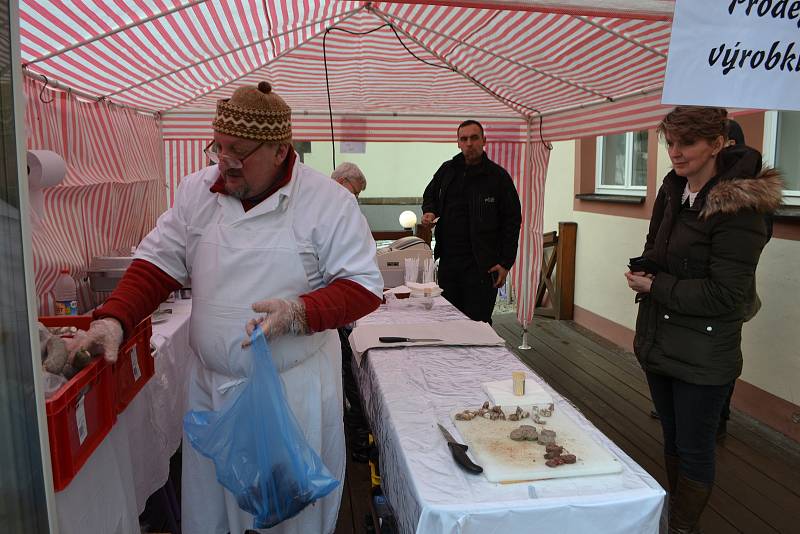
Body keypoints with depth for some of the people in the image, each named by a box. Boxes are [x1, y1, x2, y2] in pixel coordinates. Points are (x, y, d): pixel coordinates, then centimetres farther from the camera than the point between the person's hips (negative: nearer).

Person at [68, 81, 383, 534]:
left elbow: (363, 285, -11)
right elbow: (157, 264, 4)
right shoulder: (197, 191, 2)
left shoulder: (328, 201, -12)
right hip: (210, 384, 4)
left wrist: (301, 312, -27)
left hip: (294, 388, -3)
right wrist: (114, 319, -11)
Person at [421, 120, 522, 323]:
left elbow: (512, 220, -2)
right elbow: (430, 194, 27)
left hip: (481, 265, -5)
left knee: (478, 322, -4)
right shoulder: (447, 170, 9)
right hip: (448, 259, 5)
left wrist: (506, 262, -8)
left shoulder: (498, 175, -4)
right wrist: (429, 211, 3)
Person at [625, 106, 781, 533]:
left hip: (703, 357, -7)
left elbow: (725, 293, -20)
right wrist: (645, 272, -1)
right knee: (671, 439, 22)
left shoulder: (739, 207, -19)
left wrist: (655, 286, -18)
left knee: (693, 450, 8)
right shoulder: (673, 188, 4)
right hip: (659, 343, 8)